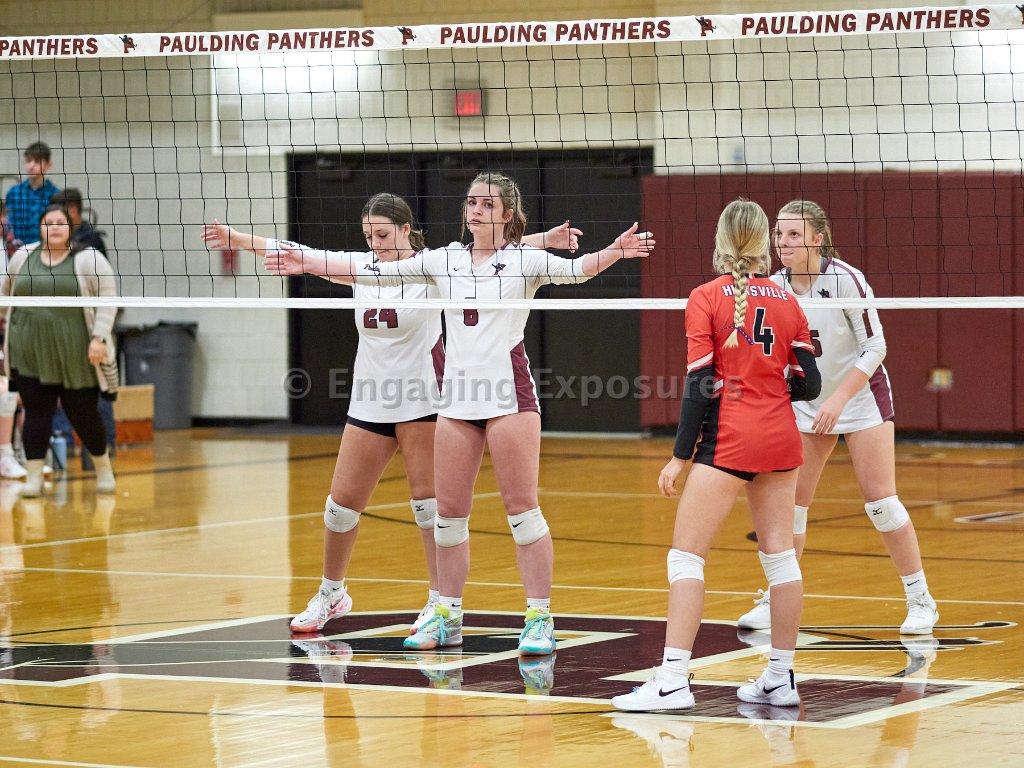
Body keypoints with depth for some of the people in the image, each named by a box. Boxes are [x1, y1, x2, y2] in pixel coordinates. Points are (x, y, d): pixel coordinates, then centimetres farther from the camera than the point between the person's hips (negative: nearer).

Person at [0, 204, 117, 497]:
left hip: (75, 355, -3)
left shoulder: (88, 259, -5)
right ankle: (34, 477, 5)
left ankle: (104, 467, 25)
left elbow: (108, 299, -8)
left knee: (82, 414, 3)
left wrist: (99, 337, -16)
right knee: (36, 413, 0)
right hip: (31, 353, 3)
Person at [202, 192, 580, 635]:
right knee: (343, 501, 8)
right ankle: (330, 595, 25)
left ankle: (442, 600, 2)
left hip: (422, 401, -5)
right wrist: (238, 239, 8)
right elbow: (300, 256, 9)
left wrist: (546, 239, -32)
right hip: (369, 404, 5)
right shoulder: (360, 266, 4)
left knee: (428, 499, -6)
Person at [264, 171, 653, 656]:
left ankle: (539, 619, 0)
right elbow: (374, 273, 11)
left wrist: (615, 251, -39)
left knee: (522, 507, -5)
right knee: (448, 512, 8)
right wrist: (308, 264, 5)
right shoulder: (445, 260, 10)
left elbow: (574, 270, -19)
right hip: (457, 396, 5)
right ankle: (447, 617, 20)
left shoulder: (524, 259, -2)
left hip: (509, 395, -5)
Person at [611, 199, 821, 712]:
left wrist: (680, 456, -6)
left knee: (686, 555, -4)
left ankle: (673, 679, -12)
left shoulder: (707, 298, -5)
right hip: (780, 438, 5)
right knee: (780, 555, 11)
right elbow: (807, 385, 5)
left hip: (727, 439, -5)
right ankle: (781, 678, 14)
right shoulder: (787, 302, 7)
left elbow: (701, 383, -10)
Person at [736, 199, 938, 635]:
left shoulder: (845, 279, -20)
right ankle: (775, 601, 12)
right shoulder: (775, 287, -6)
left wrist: (839, 400, -23)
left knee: (880, 501, -9)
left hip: (860, 397, -5)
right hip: (806, 403, 5)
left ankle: (921, 601, 3)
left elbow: (874, 347, -18)